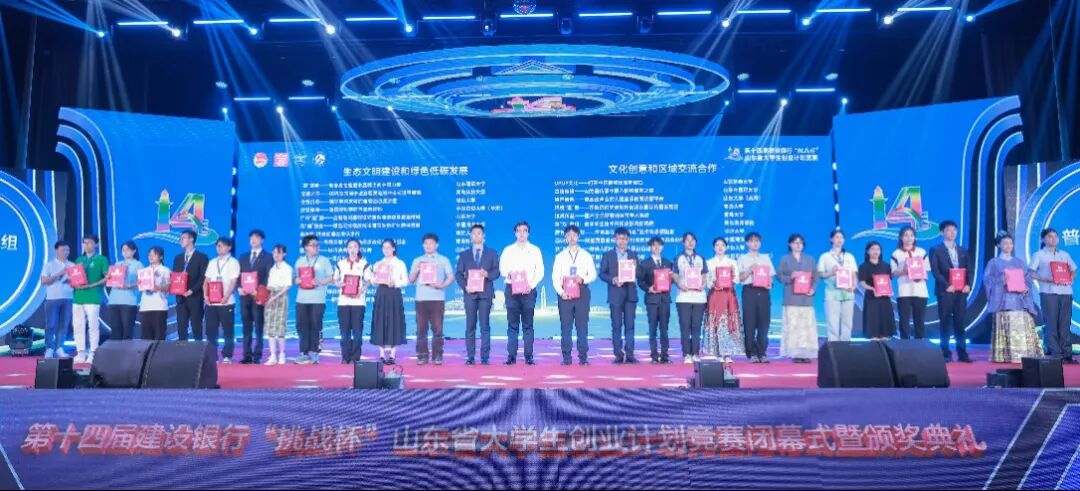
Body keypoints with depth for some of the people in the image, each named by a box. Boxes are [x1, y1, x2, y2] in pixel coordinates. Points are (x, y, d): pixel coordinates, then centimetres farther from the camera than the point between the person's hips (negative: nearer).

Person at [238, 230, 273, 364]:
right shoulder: (243, 257, 18)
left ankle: (257, 356, 0)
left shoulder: (268, 257, 4)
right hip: (245, 295, 4)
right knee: (246, 327, 5)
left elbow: (269, 276, -5)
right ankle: (247, 355, 8)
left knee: (258, 327, -2)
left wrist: (259, 290, -17)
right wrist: (239, 288, -4)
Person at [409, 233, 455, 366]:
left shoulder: (443, 260, 11)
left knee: (437, 329, -5)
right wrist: (417, 270, -4)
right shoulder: (417, 261, 17)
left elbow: (451, 278, 3)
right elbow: (411, 280, 14)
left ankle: (437, 356, -1)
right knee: (421, 329, -1)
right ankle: (422, 356, 2)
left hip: (437, 298, -2)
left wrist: (441, 285, -14)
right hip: (421, 298, 2)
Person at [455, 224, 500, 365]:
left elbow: (497, 271, 5)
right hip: (470, 293, 1)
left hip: (485, 293, -1)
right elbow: (459, 274, 8)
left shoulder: (492, 253, 12)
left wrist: (488, 274, -16)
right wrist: (465, 286, -10)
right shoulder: (464, 254, 14)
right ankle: (470, 357, 3)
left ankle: (485, 357, -1)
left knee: (485, 326, -3)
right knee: (470, 326, 1)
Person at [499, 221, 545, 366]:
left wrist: (531, 285, -10)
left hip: (529, 290, 0)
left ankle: (529, 356, 2)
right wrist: (509, 273, -18)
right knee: (512, 324, 0)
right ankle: (511, 355, 1)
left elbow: (540, 271, 3)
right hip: (512, 289, 1)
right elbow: (502, 268, 4)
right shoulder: (508, 250, 10)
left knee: (528, 325, 0)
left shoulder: (535, 250, 8)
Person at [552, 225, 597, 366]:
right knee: (566, 325, -1)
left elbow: (593, 274, 6)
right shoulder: (560, 256, 9)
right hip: (565, 293, 0)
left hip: (582, 291, 0)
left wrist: (583, 279, -14)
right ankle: (566, 357, 3)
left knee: (582, 325, -2)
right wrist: (560, 292, -11)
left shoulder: (586, 255, 10)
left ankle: (583, 356, 2)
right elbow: (555, 277, 3)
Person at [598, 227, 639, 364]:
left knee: (630, 325, 0)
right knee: (616, 325, -1)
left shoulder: (633, 255, 12)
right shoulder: (608, 255, 7)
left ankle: (629, 354, 2)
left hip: (630, 294, 1)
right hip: (615, 294, -1)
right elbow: (602, 274, 2)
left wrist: (635, 269, -13)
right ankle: (618, 355, 3)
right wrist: (613, 280, -14)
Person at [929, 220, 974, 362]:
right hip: (945, 291, -3)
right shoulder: (936, 250, 3)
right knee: (945, 324, -1)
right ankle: (946, 354, 3)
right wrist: (947, 285, -16)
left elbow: (970, 270, 10)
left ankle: (962, 353, 7)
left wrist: (968, 285, -6)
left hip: (961, 291, 3)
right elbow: (935, 271, -6)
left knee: (960, 323, 3)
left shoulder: (963, 251, 16)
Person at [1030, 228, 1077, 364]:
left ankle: (1067, 354, 5)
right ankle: (1055, 355, -3)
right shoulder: (1039, 255, 5)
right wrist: (1046, 279, -16)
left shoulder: (1065, 254, 17)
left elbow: (1073, 271, 19)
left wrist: (1070, 279, -3)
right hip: (1048, 292, -4)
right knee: (1052, 323, -5)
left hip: (1065, 291, 4)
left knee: (1065, 323, 2)